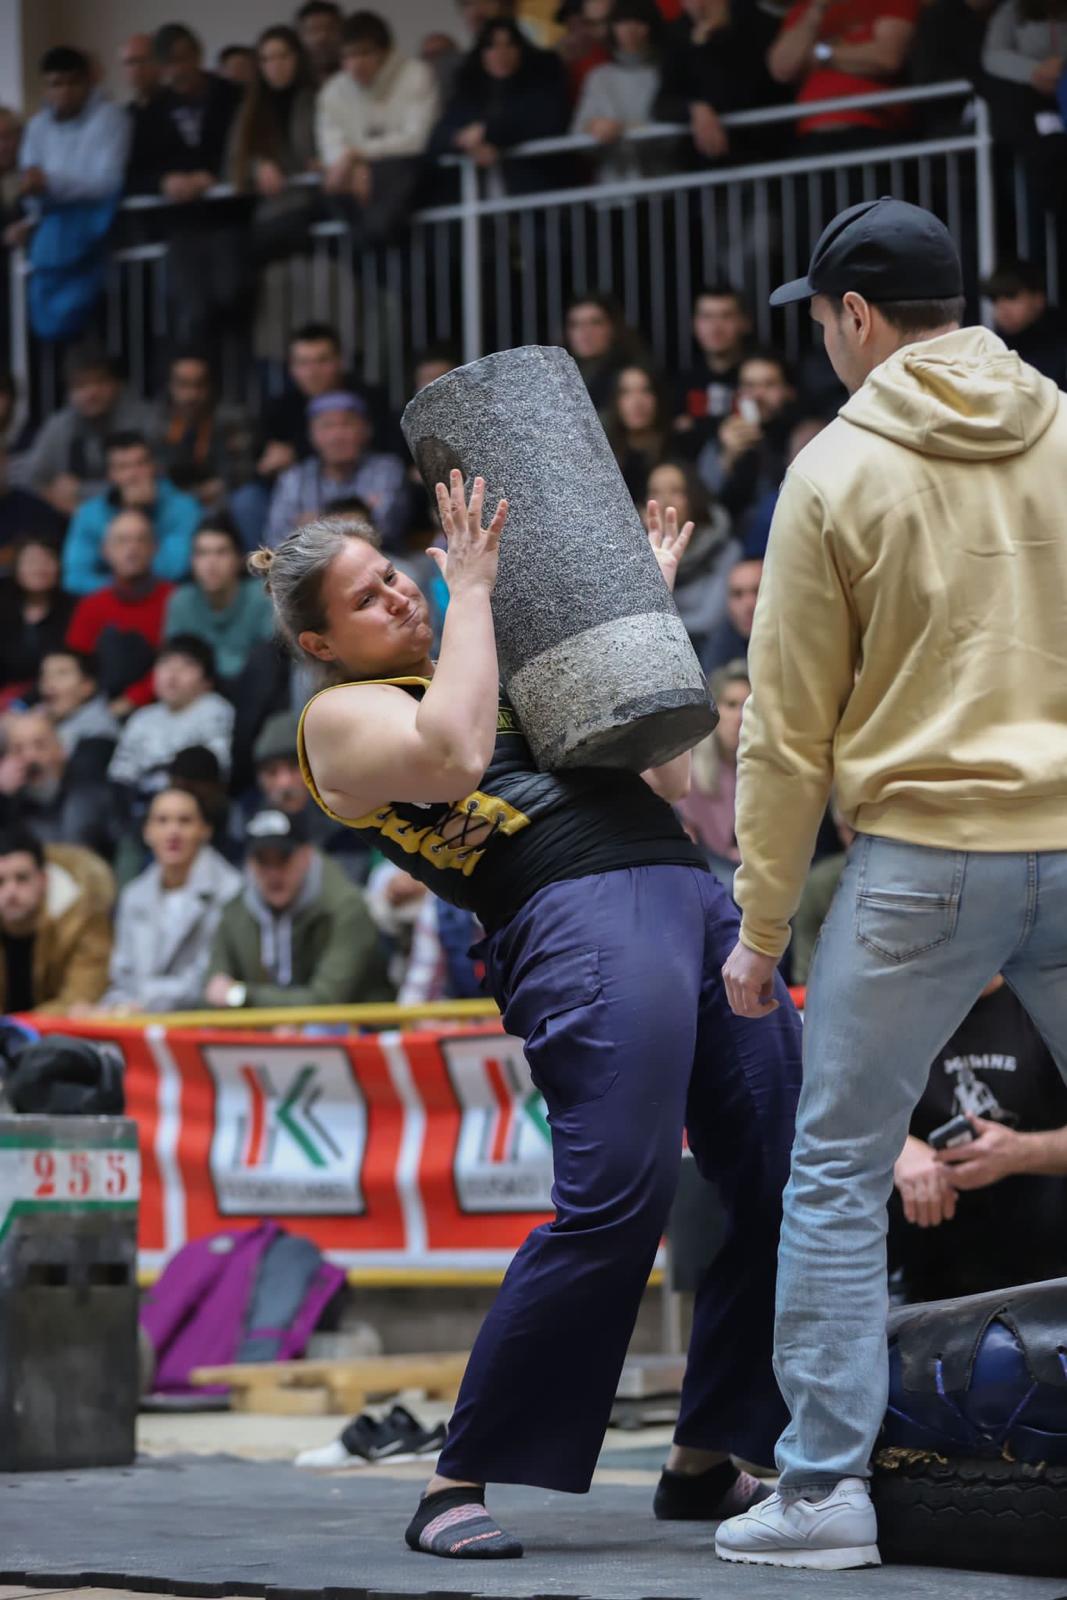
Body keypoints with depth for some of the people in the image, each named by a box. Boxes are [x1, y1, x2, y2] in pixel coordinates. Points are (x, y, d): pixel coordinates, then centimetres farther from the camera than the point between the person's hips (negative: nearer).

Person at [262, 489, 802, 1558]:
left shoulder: (507, 670, 30)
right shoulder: (340, 716, 7)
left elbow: (667, 770, 29)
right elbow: (451, 755, -15)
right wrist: (471, 593, -3)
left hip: (691, 893, 8)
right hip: (576, 917, -8)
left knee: (778, 1187, 0)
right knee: (615, 1200, -20)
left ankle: (706, 1460, 11)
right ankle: (461, 1484, -13)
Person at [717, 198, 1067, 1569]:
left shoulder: (839, 469, -3)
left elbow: (789, 728, -2)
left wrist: (761, 925, 5)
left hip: (921, 860, -3)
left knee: (836, 1174, 7)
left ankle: (825, 1485, 6)